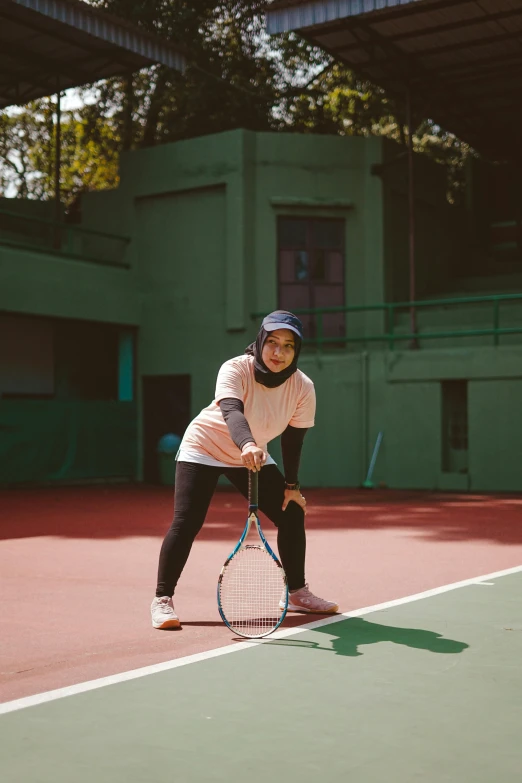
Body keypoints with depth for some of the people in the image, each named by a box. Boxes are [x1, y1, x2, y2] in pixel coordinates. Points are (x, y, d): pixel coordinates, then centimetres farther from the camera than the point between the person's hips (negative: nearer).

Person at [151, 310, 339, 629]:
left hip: (254, 456, 5)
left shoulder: (303, 388, -17)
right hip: (204, 448, -4)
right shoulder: (236, 369, -29)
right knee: (186, 523, -17)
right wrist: (246, 443, -67)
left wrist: (292, 485, -4)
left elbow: (293, 439, -4)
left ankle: (297, 592, 19)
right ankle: (162, 599, -2)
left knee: (293, 514, 0)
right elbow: (231, 411, -48)